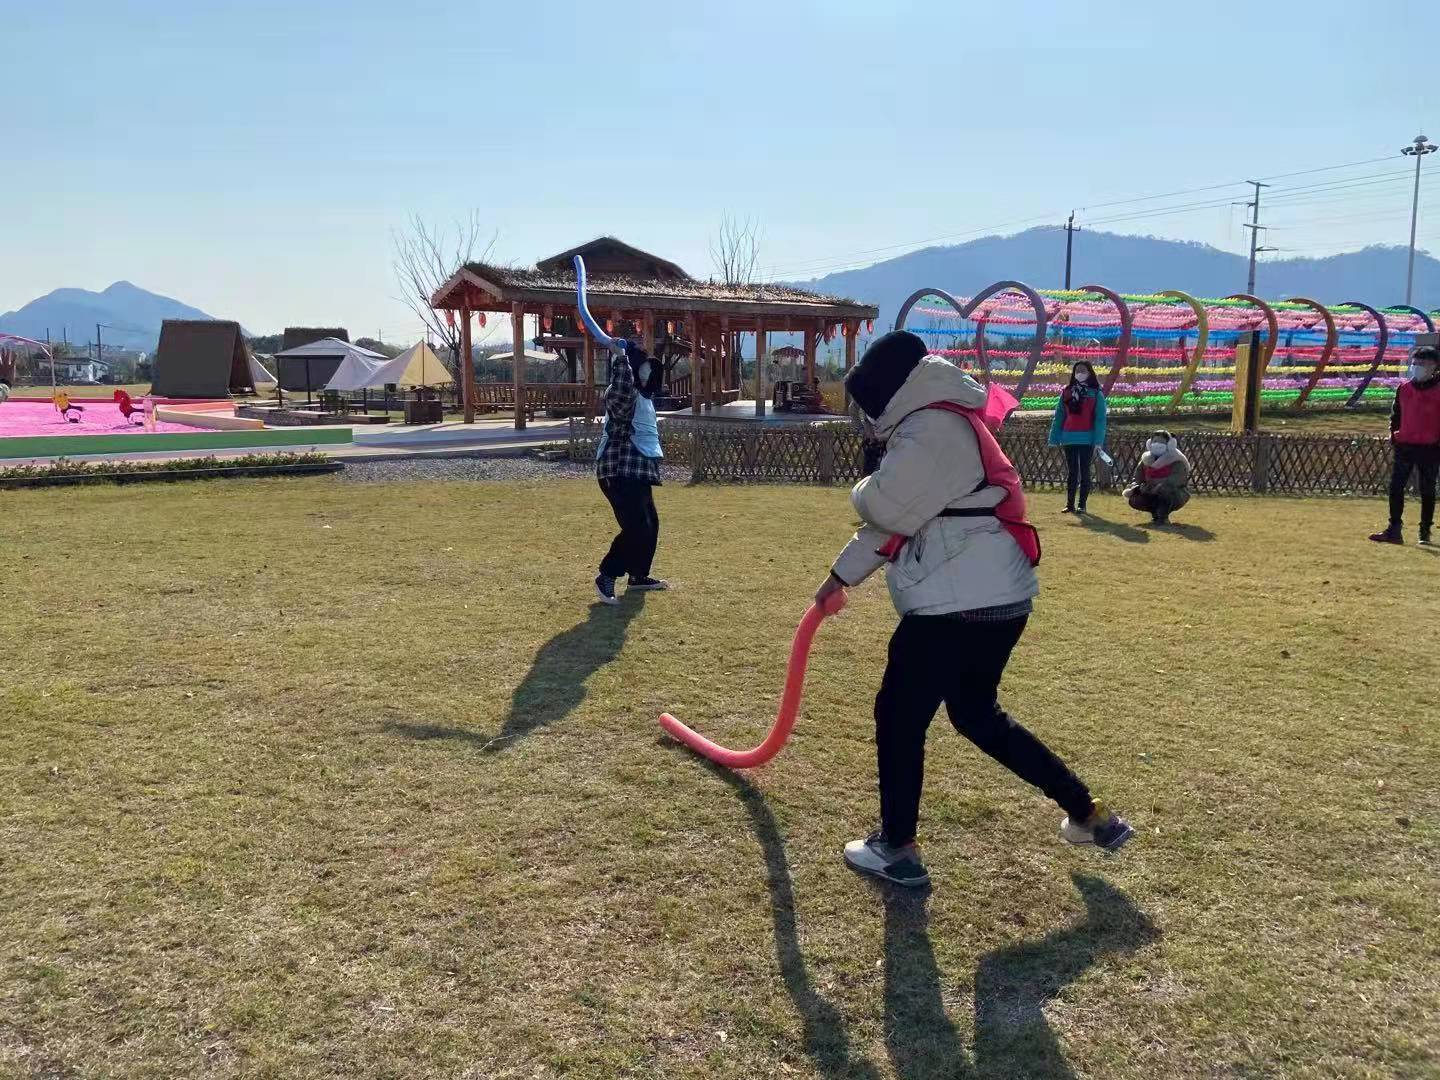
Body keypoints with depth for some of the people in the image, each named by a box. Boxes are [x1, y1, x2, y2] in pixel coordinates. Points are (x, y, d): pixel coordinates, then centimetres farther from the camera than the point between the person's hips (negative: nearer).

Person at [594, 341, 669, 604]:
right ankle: (606, 577, -5)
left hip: (637, 471, 11)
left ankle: (638, 576, 28)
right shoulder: (622, 393, -16)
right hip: (620, 472, -11)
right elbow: (622, 386, -42)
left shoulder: (642, 395, 15)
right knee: (637, 528, -15)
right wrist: (621, 357, -37)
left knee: (650, 524, 16)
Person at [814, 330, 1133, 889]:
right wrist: (841, 575, 21)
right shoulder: (942, 426, 18)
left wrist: (862, 487, 6)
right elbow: (898, 519, 21)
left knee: (898, 717, 5)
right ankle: (1088, 814, 30)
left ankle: (896, 850, 19)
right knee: (976, 714, 23)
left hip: (961, 606, -10)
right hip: (996, 599, 10)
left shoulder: (934, 430, -16)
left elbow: (882, 508, -18)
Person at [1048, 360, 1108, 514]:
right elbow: (1059, 416, 9)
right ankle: (1070, 504, 12)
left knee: (1084, 471, 2)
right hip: (1069, 438, 3)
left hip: (1087, 439, -3)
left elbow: (1100, 419, -6)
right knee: (1071, 471, 8)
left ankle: (1082, 504, 5)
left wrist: (1098, 441, -14)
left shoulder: (1096, 393, -1)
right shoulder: (1066, 392, 8)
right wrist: (1054, 438, 3)